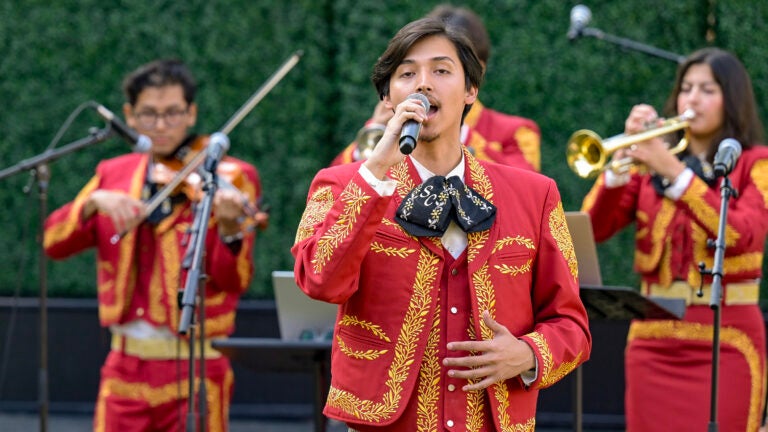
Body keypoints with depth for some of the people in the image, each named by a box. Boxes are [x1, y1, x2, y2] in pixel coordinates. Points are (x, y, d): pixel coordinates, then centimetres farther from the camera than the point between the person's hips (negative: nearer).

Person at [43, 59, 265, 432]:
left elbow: (234, 281, -12)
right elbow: (54, 243, 2)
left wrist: (229, 228, -32)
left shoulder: (229, 178, -3)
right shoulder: (113, 174, 11)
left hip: (194, 368, -4)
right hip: (125, 368, 4)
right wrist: (94, 202, -16)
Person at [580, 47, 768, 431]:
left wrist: (675, 172, -19)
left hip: (726, 339, -3)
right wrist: (621, 162, -12)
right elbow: (593, 229, 1)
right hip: (654, 336, 3)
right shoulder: (650, 162, 12)